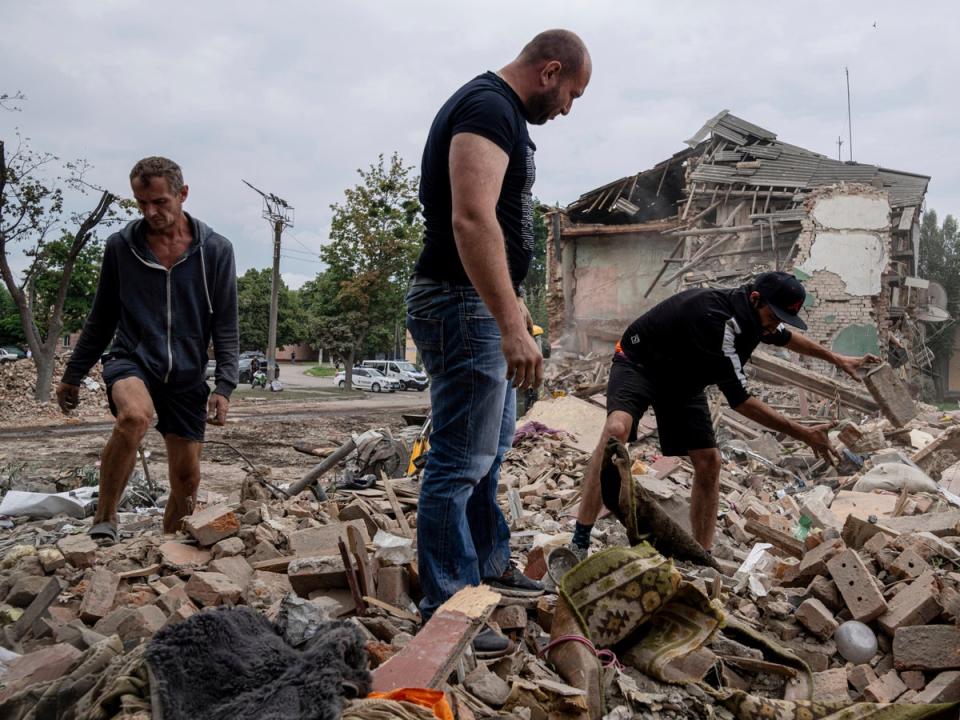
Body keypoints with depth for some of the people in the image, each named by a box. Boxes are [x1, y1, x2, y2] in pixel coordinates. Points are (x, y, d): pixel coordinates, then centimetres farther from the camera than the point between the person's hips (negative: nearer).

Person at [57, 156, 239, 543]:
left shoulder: (215, 250, -1)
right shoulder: (120, 246, 1)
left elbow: (226, 327, 0)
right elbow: (101, 319, 11)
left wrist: (224, 386, -11)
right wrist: (72, 376, 14)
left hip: (187, 376, 1)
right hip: (131, 360, -1)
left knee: (187, 479, 3)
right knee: (134, 415, -34)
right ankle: (104, 518, -16)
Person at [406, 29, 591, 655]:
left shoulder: (498, 112, 18)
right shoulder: (489, 107, -15)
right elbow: (471, 219, -30)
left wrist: (512, 305, 29)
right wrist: (511, 327, -35)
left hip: (482, 306, 11)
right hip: (462, 306, -11)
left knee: (492, 444, 21)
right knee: (461, 463, -5)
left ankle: (491, 565, 36)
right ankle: (446, 612, 4)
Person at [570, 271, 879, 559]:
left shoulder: (750, 313, -7)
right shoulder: (717, 320, -36)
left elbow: (786, 337, 21)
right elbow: (740, 400, -34)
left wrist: (836, 358, 28)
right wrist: (803, 433, -29)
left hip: (683, 379, 9)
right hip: (639, 364, -9)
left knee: (709, 462, -2)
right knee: (617, 429, -36)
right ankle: (579, 546, -36)